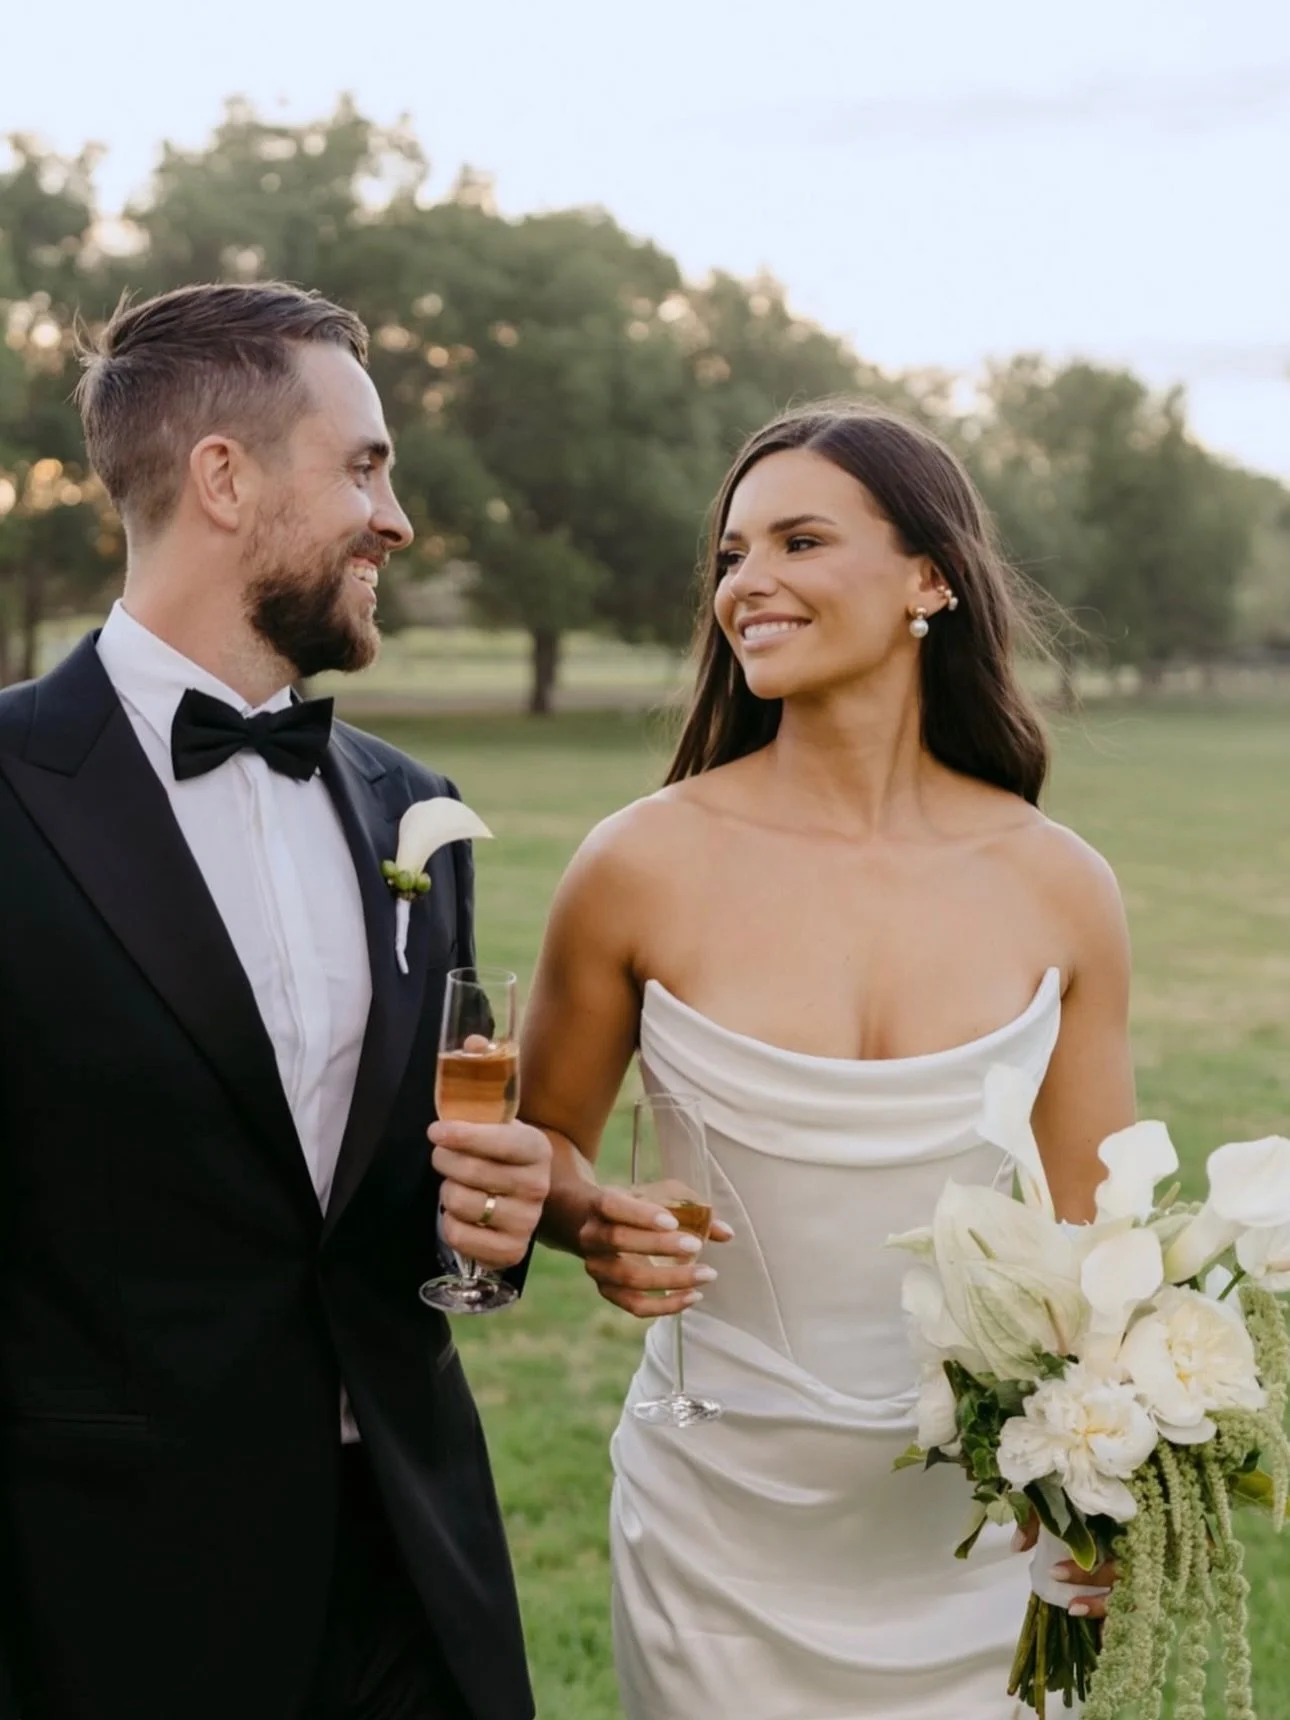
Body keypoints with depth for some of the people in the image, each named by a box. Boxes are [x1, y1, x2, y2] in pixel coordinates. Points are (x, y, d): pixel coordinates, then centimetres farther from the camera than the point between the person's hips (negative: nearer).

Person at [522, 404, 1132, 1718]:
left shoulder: (1060, 892, -6)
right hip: (725, 1522, -1)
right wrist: (595, 1223, -18)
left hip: (983, 1529, 1)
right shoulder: (644, 866, -11)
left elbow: (1093, 1231, 3)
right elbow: (542, 1141, 3)